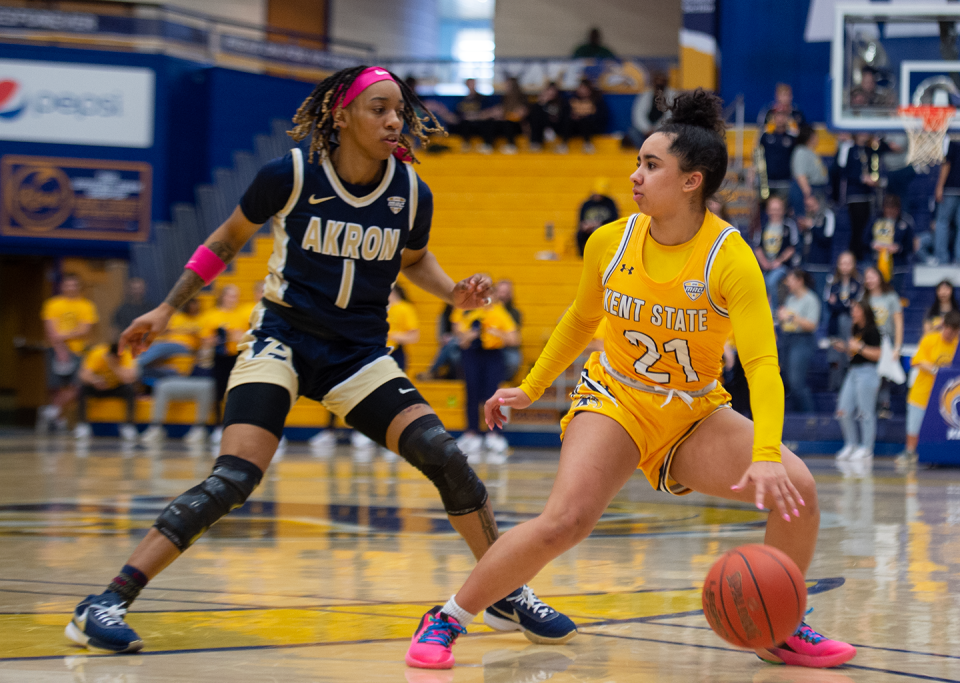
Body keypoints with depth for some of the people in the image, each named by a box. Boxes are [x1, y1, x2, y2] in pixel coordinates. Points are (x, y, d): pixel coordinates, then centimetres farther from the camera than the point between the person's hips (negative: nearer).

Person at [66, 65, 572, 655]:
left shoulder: (412, 194, -6)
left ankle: (508, 595, 7)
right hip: (282, 339, -3)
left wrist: (455, 292, -3)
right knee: (234, 478, -22)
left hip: (360, 354, 3)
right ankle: (104, 606, -21)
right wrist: (168, 309, 4)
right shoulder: (290, 174, -13)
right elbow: (230, 238, 4)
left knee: (445, 457, -12)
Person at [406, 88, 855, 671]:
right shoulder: (610, 242, -8)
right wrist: (532, 388, 19)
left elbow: (762, 363, -27)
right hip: (615, 402, 0)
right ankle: (446, 621, -10)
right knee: (566, 519, -26)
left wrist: (766, 456, -41)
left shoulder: (728, 256, -19)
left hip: (694, 415, 0)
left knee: (796, 490, -21)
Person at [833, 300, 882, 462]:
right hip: (853, 372, 9)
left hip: (867, 373, -9)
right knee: (843, 412, 5)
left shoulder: (872, 331, -9)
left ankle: (866, 449, -1)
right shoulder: (855, 330, 16)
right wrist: (843, 348, 7)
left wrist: (859, 347, -18)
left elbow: (877, 354, -14)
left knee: (866, 412, -6)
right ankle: (851, 445, 14)